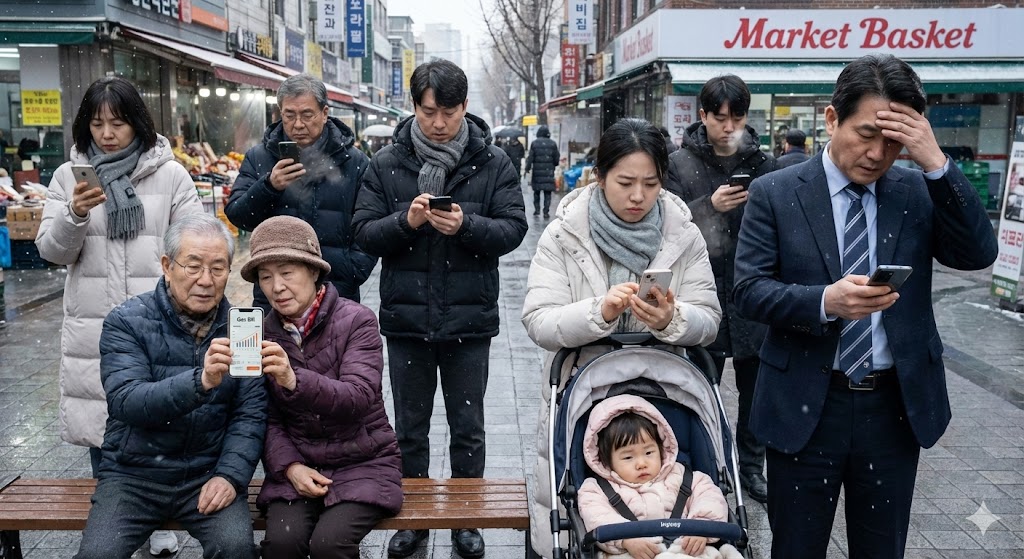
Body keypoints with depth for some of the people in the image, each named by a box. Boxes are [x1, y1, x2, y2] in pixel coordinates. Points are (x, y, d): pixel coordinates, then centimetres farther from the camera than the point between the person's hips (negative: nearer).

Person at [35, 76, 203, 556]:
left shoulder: (170, 174, 1)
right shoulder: (69, 176, 7)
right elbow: (51, 250, 3)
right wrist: (74, 216, -16)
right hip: (92, 327, 2)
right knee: (99, 423, 10)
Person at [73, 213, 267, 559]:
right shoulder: (126, 322, -5)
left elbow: (251, 413, -2)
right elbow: (125, 401, -20)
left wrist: (231, 475, -17)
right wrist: (200, 382, -36)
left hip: (208, 474, 0)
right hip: (134, 474, 0)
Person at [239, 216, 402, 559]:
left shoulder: (357, 320, -10)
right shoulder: (265, 335, 3)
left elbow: (358, 397, -24)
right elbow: (269, 419, 5)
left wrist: (294, 380, -39)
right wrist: (289, 466, -13)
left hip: (364, 462, -3)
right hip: (299, 465, 3)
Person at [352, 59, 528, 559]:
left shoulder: (493, 163, -2)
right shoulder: (386, 164, 0)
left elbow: (513, 228, -7)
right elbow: (364, 232, -3)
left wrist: (466, 225, -23)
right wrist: (405, 222, -21)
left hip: (469, 317, -1)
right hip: (406, 316, 1)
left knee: (467, 428, 13)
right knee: (410, 428, 15)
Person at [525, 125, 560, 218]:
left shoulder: (534, 143, -3)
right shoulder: (552, 144, -1)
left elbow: (530, 158, -6)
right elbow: (556, 159, 2)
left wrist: (528, 168, 2)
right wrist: (553, 165, 20)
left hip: (537, 171, 0)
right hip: (549, 172, 0)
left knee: (536, 190, 15)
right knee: (547, 192, 2)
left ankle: (537, 209, 14)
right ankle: (546, 212, -3)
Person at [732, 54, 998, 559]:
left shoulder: (918, 190, 2)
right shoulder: (775, 193, -6)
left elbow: (978, 253, -10)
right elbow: (748, 288, -10)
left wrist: (935, 162, -18)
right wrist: (824, 301, -27)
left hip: (897, 406, 3)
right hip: (806, 405, -2)